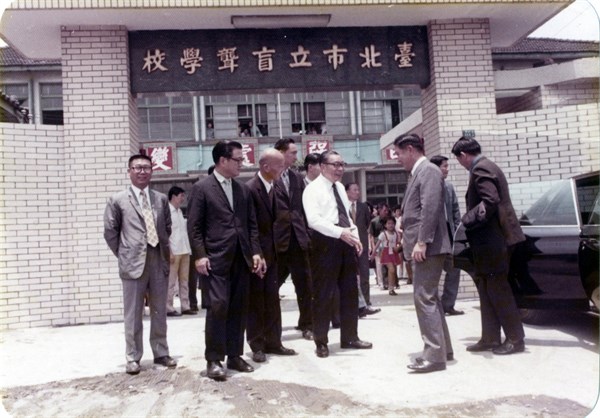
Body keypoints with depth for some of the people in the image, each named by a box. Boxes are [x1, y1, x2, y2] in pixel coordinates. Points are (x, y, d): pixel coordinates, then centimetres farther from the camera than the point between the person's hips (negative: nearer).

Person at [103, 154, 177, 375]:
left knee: (159, 312, 12)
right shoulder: (117, 200, 0)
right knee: (133, 314, 5)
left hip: (159, 262, 3)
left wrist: (164, 251, 11)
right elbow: (110, 232, 2)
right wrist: (124, 256, 1)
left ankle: (161, 353, 25)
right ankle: (133, 357, 17)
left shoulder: (161, 199, 9)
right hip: (133, 263, -3)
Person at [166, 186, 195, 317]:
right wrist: (169, 252, -17)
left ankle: (185, 307, 15)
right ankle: (169, 308, 4)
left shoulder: (179, 211, 16)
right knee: (171, 281, -2)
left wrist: (188, 249, 12)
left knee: (184, 280, 10)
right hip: (173, 252, -8)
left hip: (184, 251, 8)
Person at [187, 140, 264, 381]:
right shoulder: (201, 188, -2)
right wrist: (199, 256, -14)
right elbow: (194, 226, -6)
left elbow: (252, 224, 14)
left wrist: (256, 252, 4)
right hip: (215, 259, -5)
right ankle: (214, 360, 3)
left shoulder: (243, 189, 14)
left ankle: (235, 356, 19)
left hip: (241, 259, 6)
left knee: (239, 309, 8)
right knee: (217, 307, -8)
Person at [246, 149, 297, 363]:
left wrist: (276, 249, 7)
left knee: (272, 299, 12)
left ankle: (273, 342, 22)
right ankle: (257, 345, 14)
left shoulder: (274, 187, 8)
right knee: (256, 300, 3)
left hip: (271, 252, 7)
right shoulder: (250, 189, -16)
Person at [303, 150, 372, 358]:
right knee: (323, 294, 1)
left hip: (345, 242, 8)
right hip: (325, 243, -8)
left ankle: (350, 337, 24)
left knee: (350, 291, 11)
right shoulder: (313, 189, -9)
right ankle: (321, 342, 13)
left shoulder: (340, 187, 17)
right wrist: (340, 232, -26)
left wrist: (355, 235, 8)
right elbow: (313, 220, -20)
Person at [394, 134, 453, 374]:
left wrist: (421, 242, -24)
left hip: (428, 247, -11)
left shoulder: (428, 171, -10)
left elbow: (430, 209, -20)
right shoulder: (418, 173, 20)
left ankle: (434, 355, -4)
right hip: (422, 247, 11)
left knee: (424, 299, -10)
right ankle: (442, 349, 25)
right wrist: (413, 242, 18)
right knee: (429, 298, 15)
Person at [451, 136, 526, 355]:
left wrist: (467, 220, -17)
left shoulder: (480, 169, -14)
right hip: (492, 239, 11)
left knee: (497, 289, -3)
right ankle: (490, 338, 18)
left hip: (493, 240, -11)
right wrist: (470, 221, 17)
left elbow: (490, 201, -24)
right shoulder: (486, 166, 18)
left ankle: (515, 339, 7)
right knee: (488, 288, 12)